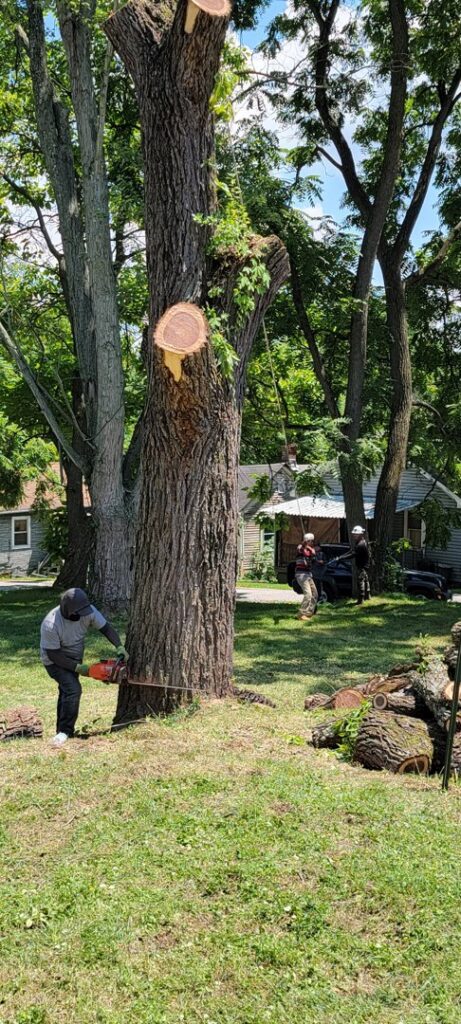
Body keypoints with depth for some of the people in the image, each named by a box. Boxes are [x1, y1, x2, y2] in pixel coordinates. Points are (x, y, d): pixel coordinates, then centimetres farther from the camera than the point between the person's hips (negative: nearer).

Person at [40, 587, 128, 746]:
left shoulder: (88, 611, -22)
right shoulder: (50, 625, -36)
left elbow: (106, 627, -13)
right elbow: (54, 655, -28)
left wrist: (120, 647, -26)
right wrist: (78, 668, -25)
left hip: (75, 657, 6)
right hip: (55, 661, -6)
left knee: (67, 691, 13)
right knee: (73, 689, -22)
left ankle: (62, 730, 25)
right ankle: (65, 731, -12)